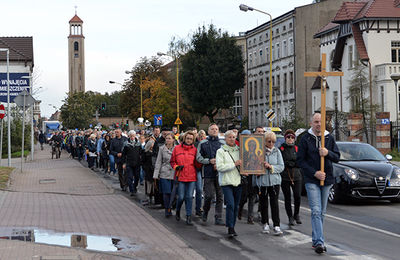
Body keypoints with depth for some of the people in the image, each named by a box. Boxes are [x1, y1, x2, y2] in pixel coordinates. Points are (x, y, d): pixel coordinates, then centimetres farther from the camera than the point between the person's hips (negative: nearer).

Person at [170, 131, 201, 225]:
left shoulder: (194, 150, 6)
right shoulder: (177, 148, 4)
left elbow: (197, 164, 5)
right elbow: (172, 161, 10)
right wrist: (176, 167, -8)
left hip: (192, 177, 1)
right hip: (181, 177, -1)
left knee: (189, 197, -2)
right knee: (181, 197, 0)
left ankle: (189, 217, 3)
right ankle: (177, 212, 28)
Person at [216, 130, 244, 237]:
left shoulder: (239, 150, 13)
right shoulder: (221, 151, -1)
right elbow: (219, 167, -12)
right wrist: (234, 164, -15)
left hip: (238, 181, 5)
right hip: (226, 181, -5)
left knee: (236, 206, 8)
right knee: (230, 204, -14)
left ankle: (232, 226, 18)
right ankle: (230, 228, -9)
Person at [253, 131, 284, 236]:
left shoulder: (277, 151, 5)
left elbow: (281, 166, 2)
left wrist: (270, 167, -12)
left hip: (274, 180, 0)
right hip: (262, 181, 0)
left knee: (274, 203, -6)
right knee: (263, 203, 8)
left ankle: (277, 226, -5)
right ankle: (265, 224, 22)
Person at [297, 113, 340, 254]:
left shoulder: (329, 138, 8)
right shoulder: (306, 139, -1)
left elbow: (337, 157, 6)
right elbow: (300, 160, -3)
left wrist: (328, 153, -15)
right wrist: (314, 173, -13)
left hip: (326, 179, 4)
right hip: (311, 180, -4)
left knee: (322, 212, 9)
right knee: (316, 211, -13)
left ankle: (316, 240, 20)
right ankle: (319, 242, -20)